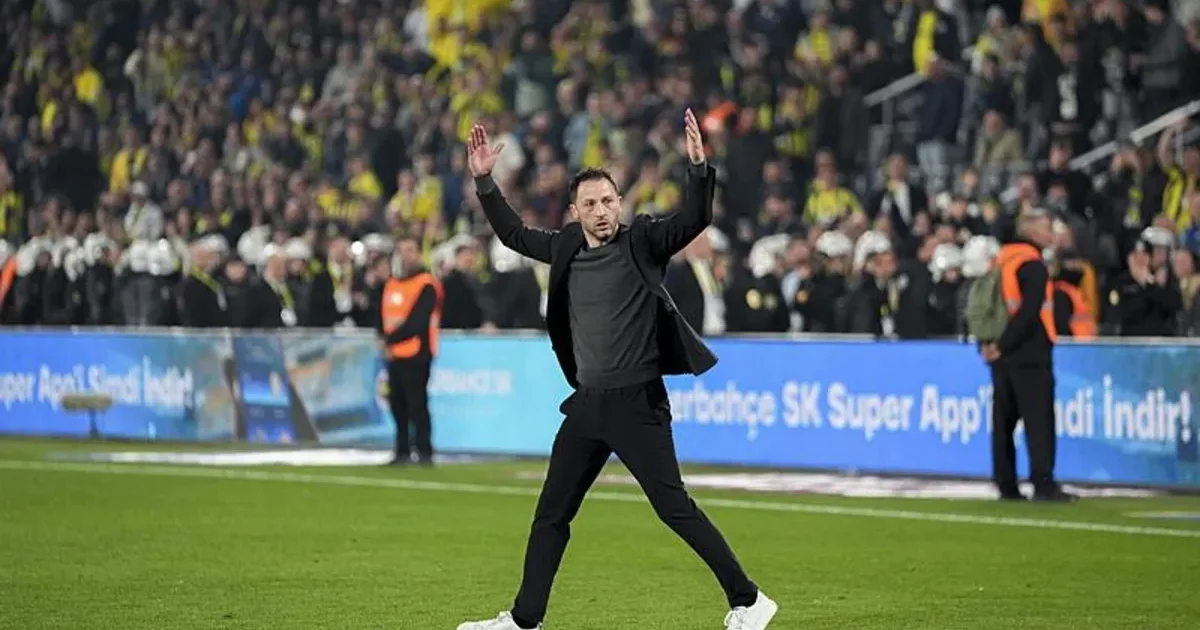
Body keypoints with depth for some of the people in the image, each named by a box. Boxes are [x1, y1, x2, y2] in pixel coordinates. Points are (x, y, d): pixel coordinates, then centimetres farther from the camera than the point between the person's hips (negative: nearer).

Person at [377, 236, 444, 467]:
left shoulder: (426, 285, -8)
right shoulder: (391, 284, 17)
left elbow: (416, 322, -16)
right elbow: (383, 317, 18)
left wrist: (390, 340, -14)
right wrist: (383, 338, -2)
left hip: (416, 354, -8)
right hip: (394, 355, 8)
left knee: (417, 404, -10)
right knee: (397, 405, 10)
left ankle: (425, 453, -7)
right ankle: (402, 453, 17)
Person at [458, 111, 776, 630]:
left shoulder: (642, 241, -6)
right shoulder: (566, 247, 8)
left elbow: (695, 219, -18)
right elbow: (513, 234, 22)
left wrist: (698, 166, -33)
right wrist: (484, 181, 15)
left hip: (637, 403, -6)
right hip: (587, 405, 6)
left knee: (674, 508, -9)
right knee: (550, 515, 11)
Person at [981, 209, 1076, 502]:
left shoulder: (1002, 260, 15)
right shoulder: (1033, 265, -11)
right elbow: (1029, 312, -20)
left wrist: (988, 343, 7)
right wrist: (1002, 346, -14)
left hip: (1003, 357, 8)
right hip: (1030, 356, -8)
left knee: (1004, 422, 9)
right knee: (1039, 420, -8)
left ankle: (1006, 485, 10)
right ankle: (1043, 484, -13)